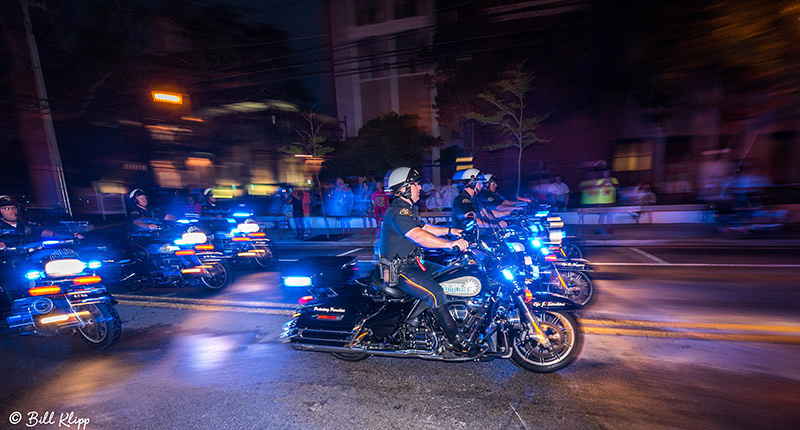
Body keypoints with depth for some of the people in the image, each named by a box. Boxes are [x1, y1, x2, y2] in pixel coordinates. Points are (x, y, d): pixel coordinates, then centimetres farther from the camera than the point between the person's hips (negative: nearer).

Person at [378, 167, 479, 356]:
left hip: (411, 262, 11)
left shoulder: (408, 209, 15)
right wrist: (450, 243, -41)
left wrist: (450, 230, 18)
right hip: (399, 269, -11)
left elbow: (424, 227, 25)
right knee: (435, 292, -23)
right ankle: (455, 339, -11)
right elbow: (418, 236, -34)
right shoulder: (398, 211, -21)